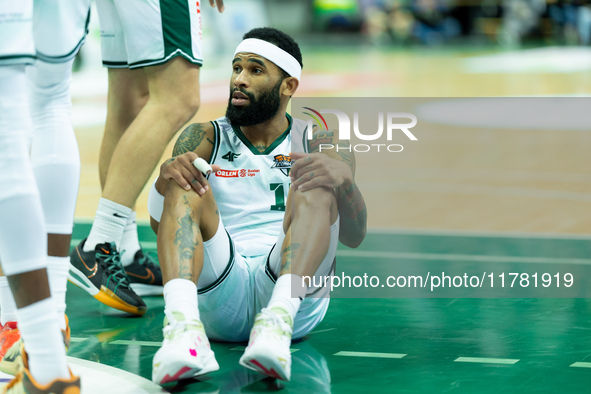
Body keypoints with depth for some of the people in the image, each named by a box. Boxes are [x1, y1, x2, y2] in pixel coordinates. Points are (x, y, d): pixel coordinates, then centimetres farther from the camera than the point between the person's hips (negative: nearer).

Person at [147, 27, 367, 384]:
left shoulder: (320, 146, 14)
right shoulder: (205, 139, 16)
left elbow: (353, 237, -3)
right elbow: (159, 225, 0)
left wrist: (343, 180, -26)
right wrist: (166, 177, -24)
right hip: (218, 296, 1)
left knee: (315, 186, -20)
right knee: (186, 186, -19)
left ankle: (279, 318, -46)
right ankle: (183, 328, -46)